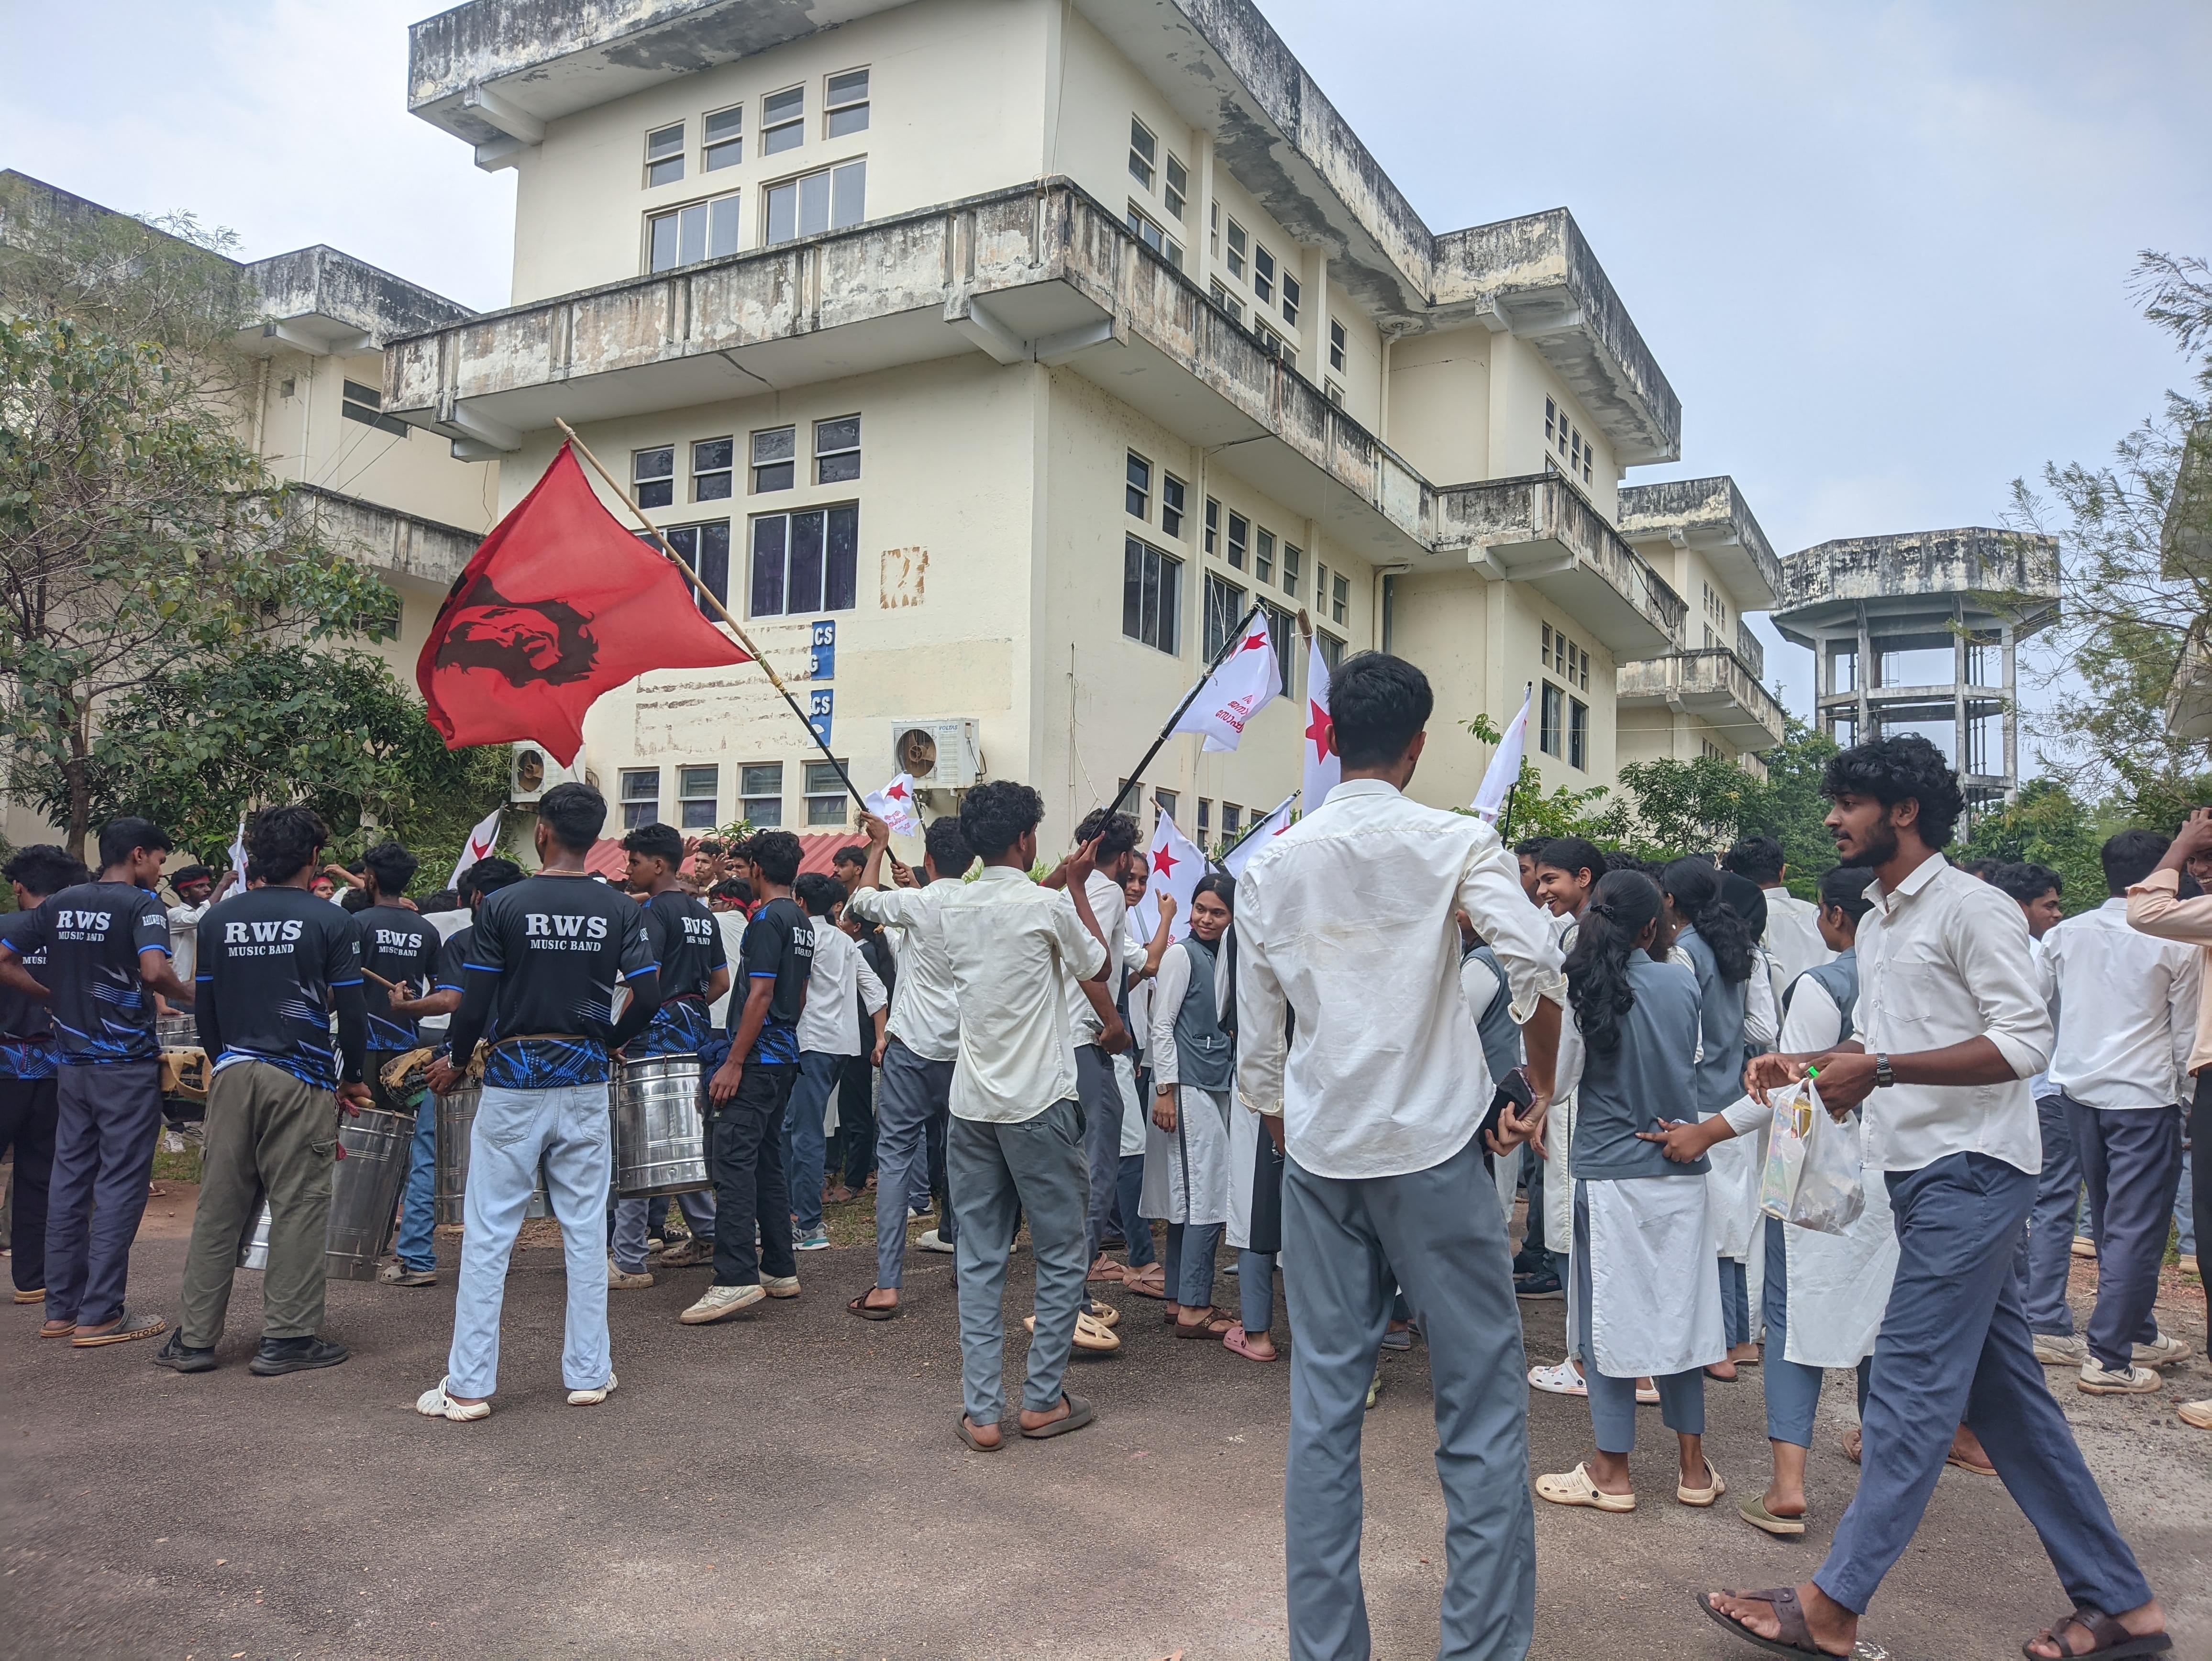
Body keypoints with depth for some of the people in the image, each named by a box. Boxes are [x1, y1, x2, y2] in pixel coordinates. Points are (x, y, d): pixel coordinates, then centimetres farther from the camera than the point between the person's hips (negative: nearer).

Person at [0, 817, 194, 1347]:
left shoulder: (58, 904, 9)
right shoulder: (142, 905, -11)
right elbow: (154, 972, -26)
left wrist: (56, 1000, 14)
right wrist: (190, 998, -8)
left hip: (74, 1061, 7)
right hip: (128, 1065, -7)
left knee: (69, 1180, 12)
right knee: (120, 1184, -1)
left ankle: (61, 1308, 19)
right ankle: (100, 1315, 1)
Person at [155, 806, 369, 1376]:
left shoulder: (218, 920, 8)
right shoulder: (330, 923, -5)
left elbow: (204, 1009, 12)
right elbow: (351, 1013, -5)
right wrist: (351, 1080, 8)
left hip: (232, 1075, 5)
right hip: (301, 1081, -4)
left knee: (218, 1207, 10)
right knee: (298, 1208, 1)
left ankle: (194, 1337, 15)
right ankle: (287, 1338, 5)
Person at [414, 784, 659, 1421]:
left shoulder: (503, 906, -7)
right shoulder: (620, 910, -2)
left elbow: (476, 1003, -7)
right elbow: (647, 999, -5)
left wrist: (455, 1062, 11)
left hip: (513, 1081, -2)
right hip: (584, 1082, 2)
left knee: (487, 1235, 5)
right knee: (585, 1230, 11)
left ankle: (469, 1385, 10)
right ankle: (589, 1372, 18)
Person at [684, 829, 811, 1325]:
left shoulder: (768, 919, -13)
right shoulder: (803, 922, 15)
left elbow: (760, 994, -19)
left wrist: (734, 1062, -18)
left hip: (758, 1057, -10)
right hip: (785, 1057, 10)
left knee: (732, 1159, -11)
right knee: (767, 1161, 14)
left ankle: (736, 1278, -15)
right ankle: (779, 1270, 18)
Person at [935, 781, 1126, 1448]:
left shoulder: (953, 907, 6)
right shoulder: (1048, 905, -11)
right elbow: (1097, 967, 6)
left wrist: (1063, 881, 29)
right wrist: (1076, 883, 15)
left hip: (970, 1105, 5)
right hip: (1037, 1104, -5)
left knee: (978, 1259, 9)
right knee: (1062, 1255, 9)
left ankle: (982, 1412, 10)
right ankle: (1042, 1399, 15)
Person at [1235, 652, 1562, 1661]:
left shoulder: (1273, 865, 6)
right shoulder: (1457, 842, -3)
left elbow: (1257, 1045, 9)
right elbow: (1535, 963, -18)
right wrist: (1540, 1094, -4)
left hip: (1318, 1154, 4)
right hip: (1432, 1148, -3)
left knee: (1324, 1407, 9)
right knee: (1481, 1405, 7)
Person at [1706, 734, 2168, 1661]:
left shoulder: (1971, 908, -10)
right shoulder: (1877, 924, 17)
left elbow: (2026, 1041, -18)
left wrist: (1881, 1071, -24)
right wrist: (1802, 1067, 5)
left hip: (1969, 1170, -10)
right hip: (1918, 1169, 10)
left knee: (1909, 1385, -7)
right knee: (2003, 1392, 13)